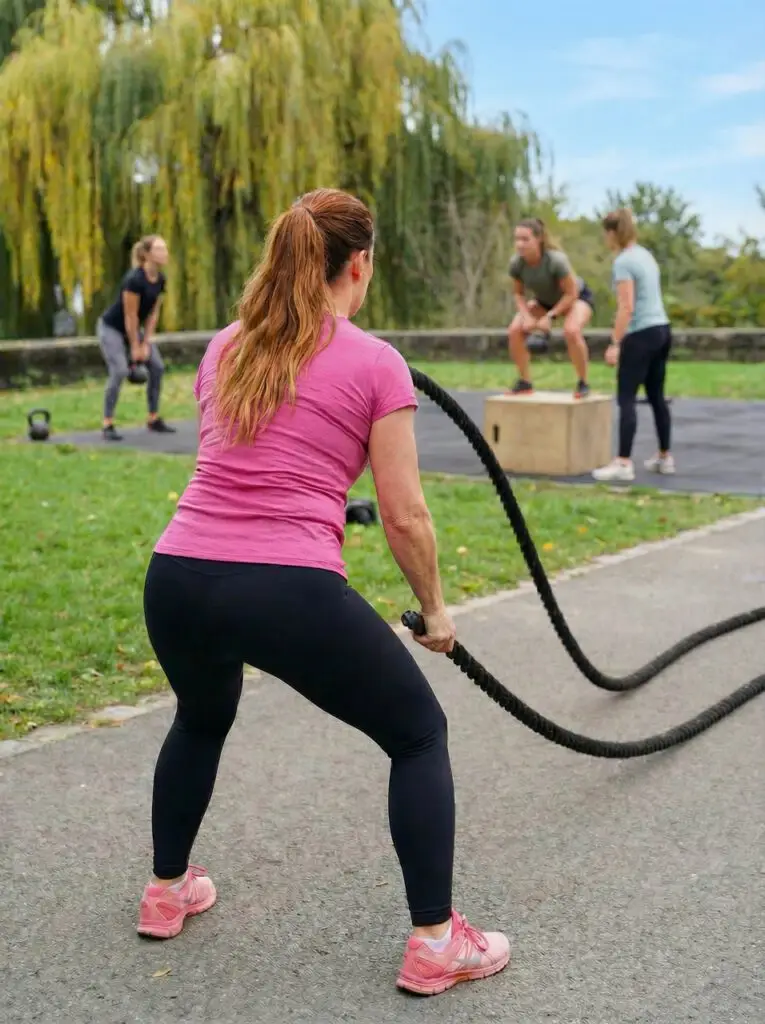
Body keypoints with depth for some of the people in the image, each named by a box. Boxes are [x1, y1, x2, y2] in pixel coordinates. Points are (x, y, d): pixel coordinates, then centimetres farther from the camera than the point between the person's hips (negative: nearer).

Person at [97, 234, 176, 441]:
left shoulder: (160, 280, -5)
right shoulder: (134, 279, -29)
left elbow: (153, 313, 0)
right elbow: (130, 316, -24)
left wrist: (146, 343, -4)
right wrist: (135, 348, -18)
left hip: (132, 329, 8)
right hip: (111, 328, -8)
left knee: (157, 367, 0)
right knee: (119, 372, -22)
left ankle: (154, 420, 9)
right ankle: (108, 426, -16)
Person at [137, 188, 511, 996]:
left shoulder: (223, 348, 17)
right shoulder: (376, 363, 1)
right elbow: (404, 517, 1)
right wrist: (434, 609, 17)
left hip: (177, 580, 6)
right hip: (290, 591, -5)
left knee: (202, 717, 39)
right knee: (419, 735, 18)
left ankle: (166, 891, 47)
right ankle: (435, 944, 18)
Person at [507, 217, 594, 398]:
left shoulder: (556, 260, -37)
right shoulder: (516, 263, -23)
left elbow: (571, 293, -26)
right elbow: (518, 293, -6)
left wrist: (550, 316, -28)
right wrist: (526, 316, -21)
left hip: (577, 297, -5)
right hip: (545, 300, 5)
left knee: (571, 331, -34)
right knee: (515, 330, -13)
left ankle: (583, 383, -14)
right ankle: (524, 382, 3)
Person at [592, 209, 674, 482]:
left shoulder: (623, 261, -11)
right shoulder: (645, 255, 14)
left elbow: (627, 308, -17)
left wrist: (615, 343, -17)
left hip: (641, 334, -9)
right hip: (662, 329, 9)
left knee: (626, 398, -8)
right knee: (656, 397, 15)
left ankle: (623, 463, -12)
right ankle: (665, 457, 22)